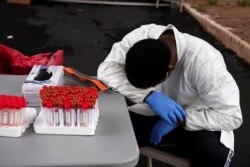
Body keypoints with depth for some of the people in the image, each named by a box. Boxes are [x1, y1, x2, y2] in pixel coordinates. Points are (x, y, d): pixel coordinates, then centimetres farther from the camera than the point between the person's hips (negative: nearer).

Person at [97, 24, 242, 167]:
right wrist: (150, 96, -34)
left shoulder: (205, 61, -31)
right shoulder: (141, 36, -22)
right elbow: (106, 69, -23)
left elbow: (231, 115, -27)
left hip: (195, 122, -2)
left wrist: (179, 120, -29)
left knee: (214, 154, -34)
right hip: (154, 115, 3)